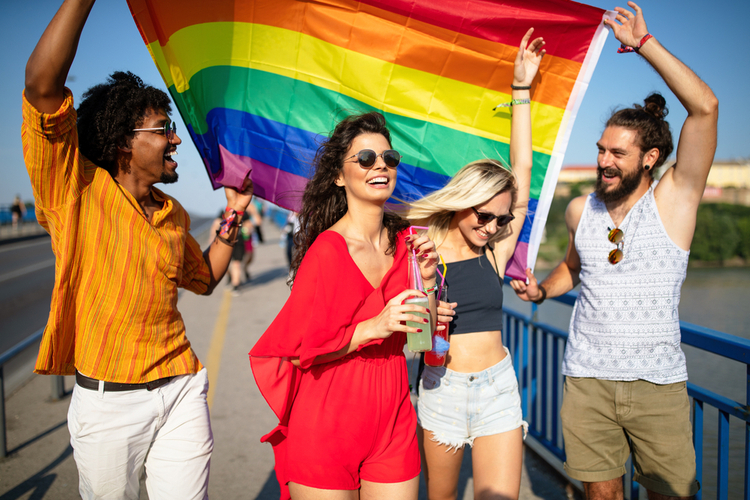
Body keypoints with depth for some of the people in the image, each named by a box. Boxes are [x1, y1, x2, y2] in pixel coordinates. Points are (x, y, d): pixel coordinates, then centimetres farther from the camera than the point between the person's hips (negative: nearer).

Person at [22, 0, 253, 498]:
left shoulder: (173, 215, 10)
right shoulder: (76, 188, -8)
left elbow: (203, 278, 25)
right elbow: (43, 85, -22)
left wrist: (232, 220, 15)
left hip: (181, 391, 4)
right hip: (108, 401, -4)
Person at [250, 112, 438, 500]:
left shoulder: (403, 241, 3)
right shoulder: (327, 251, -15)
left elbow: (424, 335, 9)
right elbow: (295, 350, -15)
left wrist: (426, 279, -7)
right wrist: (373, 328, -21)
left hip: (392, 422, 5)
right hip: (327, 424, -5)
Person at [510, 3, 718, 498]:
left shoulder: (673, 200, -6)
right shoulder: (581, 210, 6)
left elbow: (705, 106, -16)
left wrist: (644, 43, -13)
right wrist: (542, 289, 4)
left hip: (658, 382, -2)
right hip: (588, 378, 3)